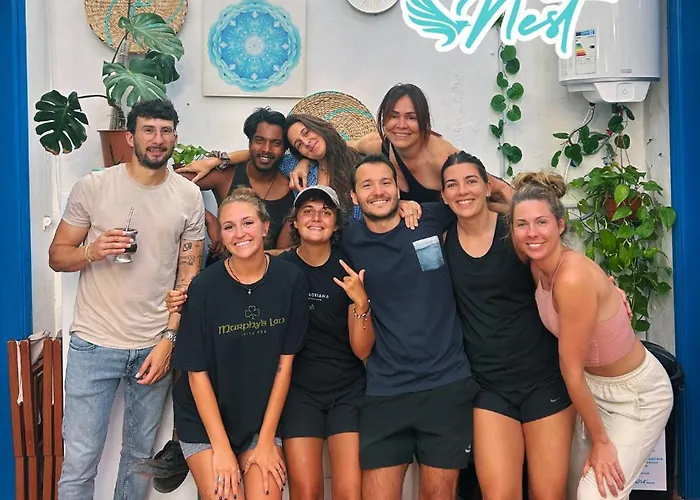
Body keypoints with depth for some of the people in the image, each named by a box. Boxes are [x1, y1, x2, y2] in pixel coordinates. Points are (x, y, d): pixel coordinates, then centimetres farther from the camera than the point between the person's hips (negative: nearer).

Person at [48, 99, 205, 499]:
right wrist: (93, 252, -19)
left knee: (140, 455, 13)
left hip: (155, 346, 2)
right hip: (94, 345, -1)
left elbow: (189, 275, 3)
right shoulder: (93, 187, -2)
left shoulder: (189, 196, 2)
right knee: (80, 459, 0)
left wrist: (168, 340, -6)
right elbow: (57, 256, 3)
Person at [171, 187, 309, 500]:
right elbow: (197, 372, -10)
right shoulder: (204, 287, -14)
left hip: (263, 418, 2)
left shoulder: (290, 280, -9)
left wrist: (266, 440, -6)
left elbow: (284, 363, -6)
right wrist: (221, 448, -11)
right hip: (205, 420, -1)